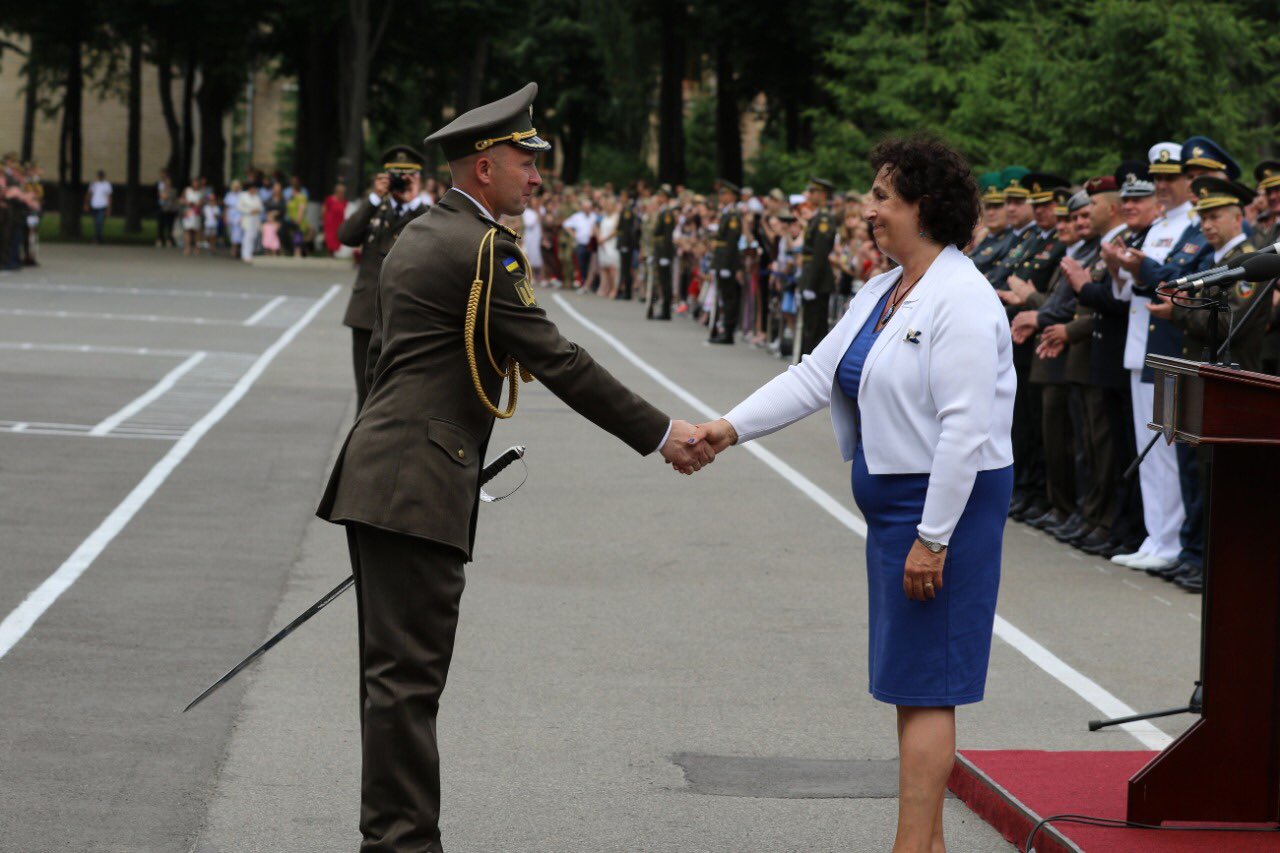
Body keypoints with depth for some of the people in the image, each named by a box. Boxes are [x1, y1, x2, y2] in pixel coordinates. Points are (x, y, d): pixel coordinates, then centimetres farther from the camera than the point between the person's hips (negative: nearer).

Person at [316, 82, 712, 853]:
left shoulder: (421, 236, 18)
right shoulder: (480, 249, -14)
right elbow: (557, 361, -15)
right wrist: (660, 435, -10)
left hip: (383, 478, 11)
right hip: (417, 488, -11)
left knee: (397, 670, 13)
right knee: (409, 675, -9)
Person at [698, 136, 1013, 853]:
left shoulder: (962, 302, -17)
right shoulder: (881, 295, 13)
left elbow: (966, 430, -21)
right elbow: (814, 376, 11)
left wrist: (933, 537, -22)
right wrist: (729, 428, 1)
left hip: (947, 501, -10)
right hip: (893, 500, 10)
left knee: (925, 684, -7)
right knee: (913, 682, 13)